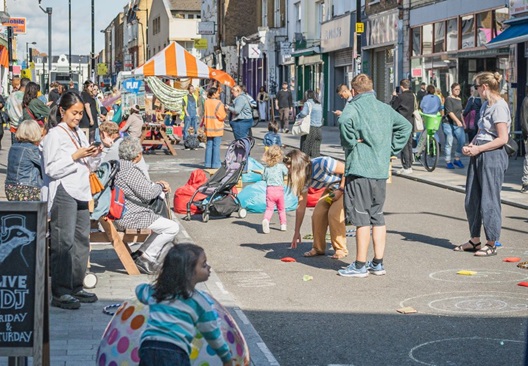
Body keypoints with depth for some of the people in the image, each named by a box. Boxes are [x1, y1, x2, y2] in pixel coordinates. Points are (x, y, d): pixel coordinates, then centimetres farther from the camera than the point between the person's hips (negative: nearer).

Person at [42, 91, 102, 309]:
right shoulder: (54, 136, -5)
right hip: (63, 193, -8)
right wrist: (75, 156, -17)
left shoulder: (80, 134, 18)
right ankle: (60, 293, -7)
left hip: (81, 193, 8)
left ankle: (76, 287, 16)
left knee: (81, 241, 8)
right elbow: (51, 169, -13)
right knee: (63, 242, -9)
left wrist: (94, 156, 4)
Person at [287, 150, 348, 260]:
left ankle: (341, 250, -8)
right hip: (332, 188, 7)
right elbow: (301, 206, -5)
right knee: (317, 214, -8)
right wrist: (297, 232, -3)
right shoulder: (304, 179, -10)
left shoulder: (322, 163, -33)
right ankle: (318, 248, 8)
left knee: (334, 213, -22)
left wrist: (340, 190, -22)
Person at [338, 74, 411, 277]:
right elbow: (405, 126, 21)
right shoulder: (385, 108, 14)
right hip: (381, 170, 7)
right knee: (378, 217, 14)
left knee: (362, 218, -3)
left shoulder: (354, 107, -7)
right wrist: (392, 149, 16)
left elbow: (344, 121, -29)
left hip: (360, 170, -6)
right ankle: (378, 263, 17)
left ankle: (360, 265, 1)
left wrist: (350, 142, -13)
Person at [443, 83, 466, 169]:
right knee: (449, 143, -3)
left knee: (462, 141, -3)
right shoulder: (449, 99, -7)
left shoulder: (459, 100, 17)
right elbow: (450, 112, -17)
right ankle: (448, 162, 6)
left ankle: (457, 159, 11)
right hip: (448, 124, -7)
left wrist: (463, 122, 18)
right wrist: (457, 121, -27)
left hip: (458, 125, 7)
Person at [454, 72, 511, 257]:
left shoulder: (499, 106, -14)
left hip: (492, 156, -10)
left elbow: (502, 139, -18)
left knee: (489, 200, -3)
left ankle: (491, 244, 6)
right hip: (479, 155, 10)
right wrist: (470, 145, 3)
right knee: (472, 199, 12)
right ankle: (475, 240, 21)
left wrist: (478, 149, -15)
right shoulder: (486, 105, 14)